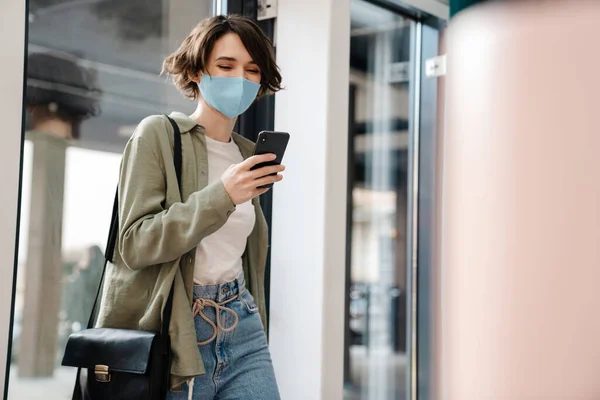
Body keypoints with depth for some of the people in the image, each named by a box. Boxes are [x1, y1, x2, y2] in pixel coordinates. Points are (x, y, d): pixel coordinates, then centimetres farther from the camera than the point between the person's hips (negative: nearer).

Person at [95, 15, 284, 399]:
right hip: (175, 331, -5)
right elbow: (133, 243, -14)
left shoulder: (248, 154, 12)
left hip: (241, 327, 5)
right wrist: (220, 196, -23)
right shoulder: (159, 134, -5)